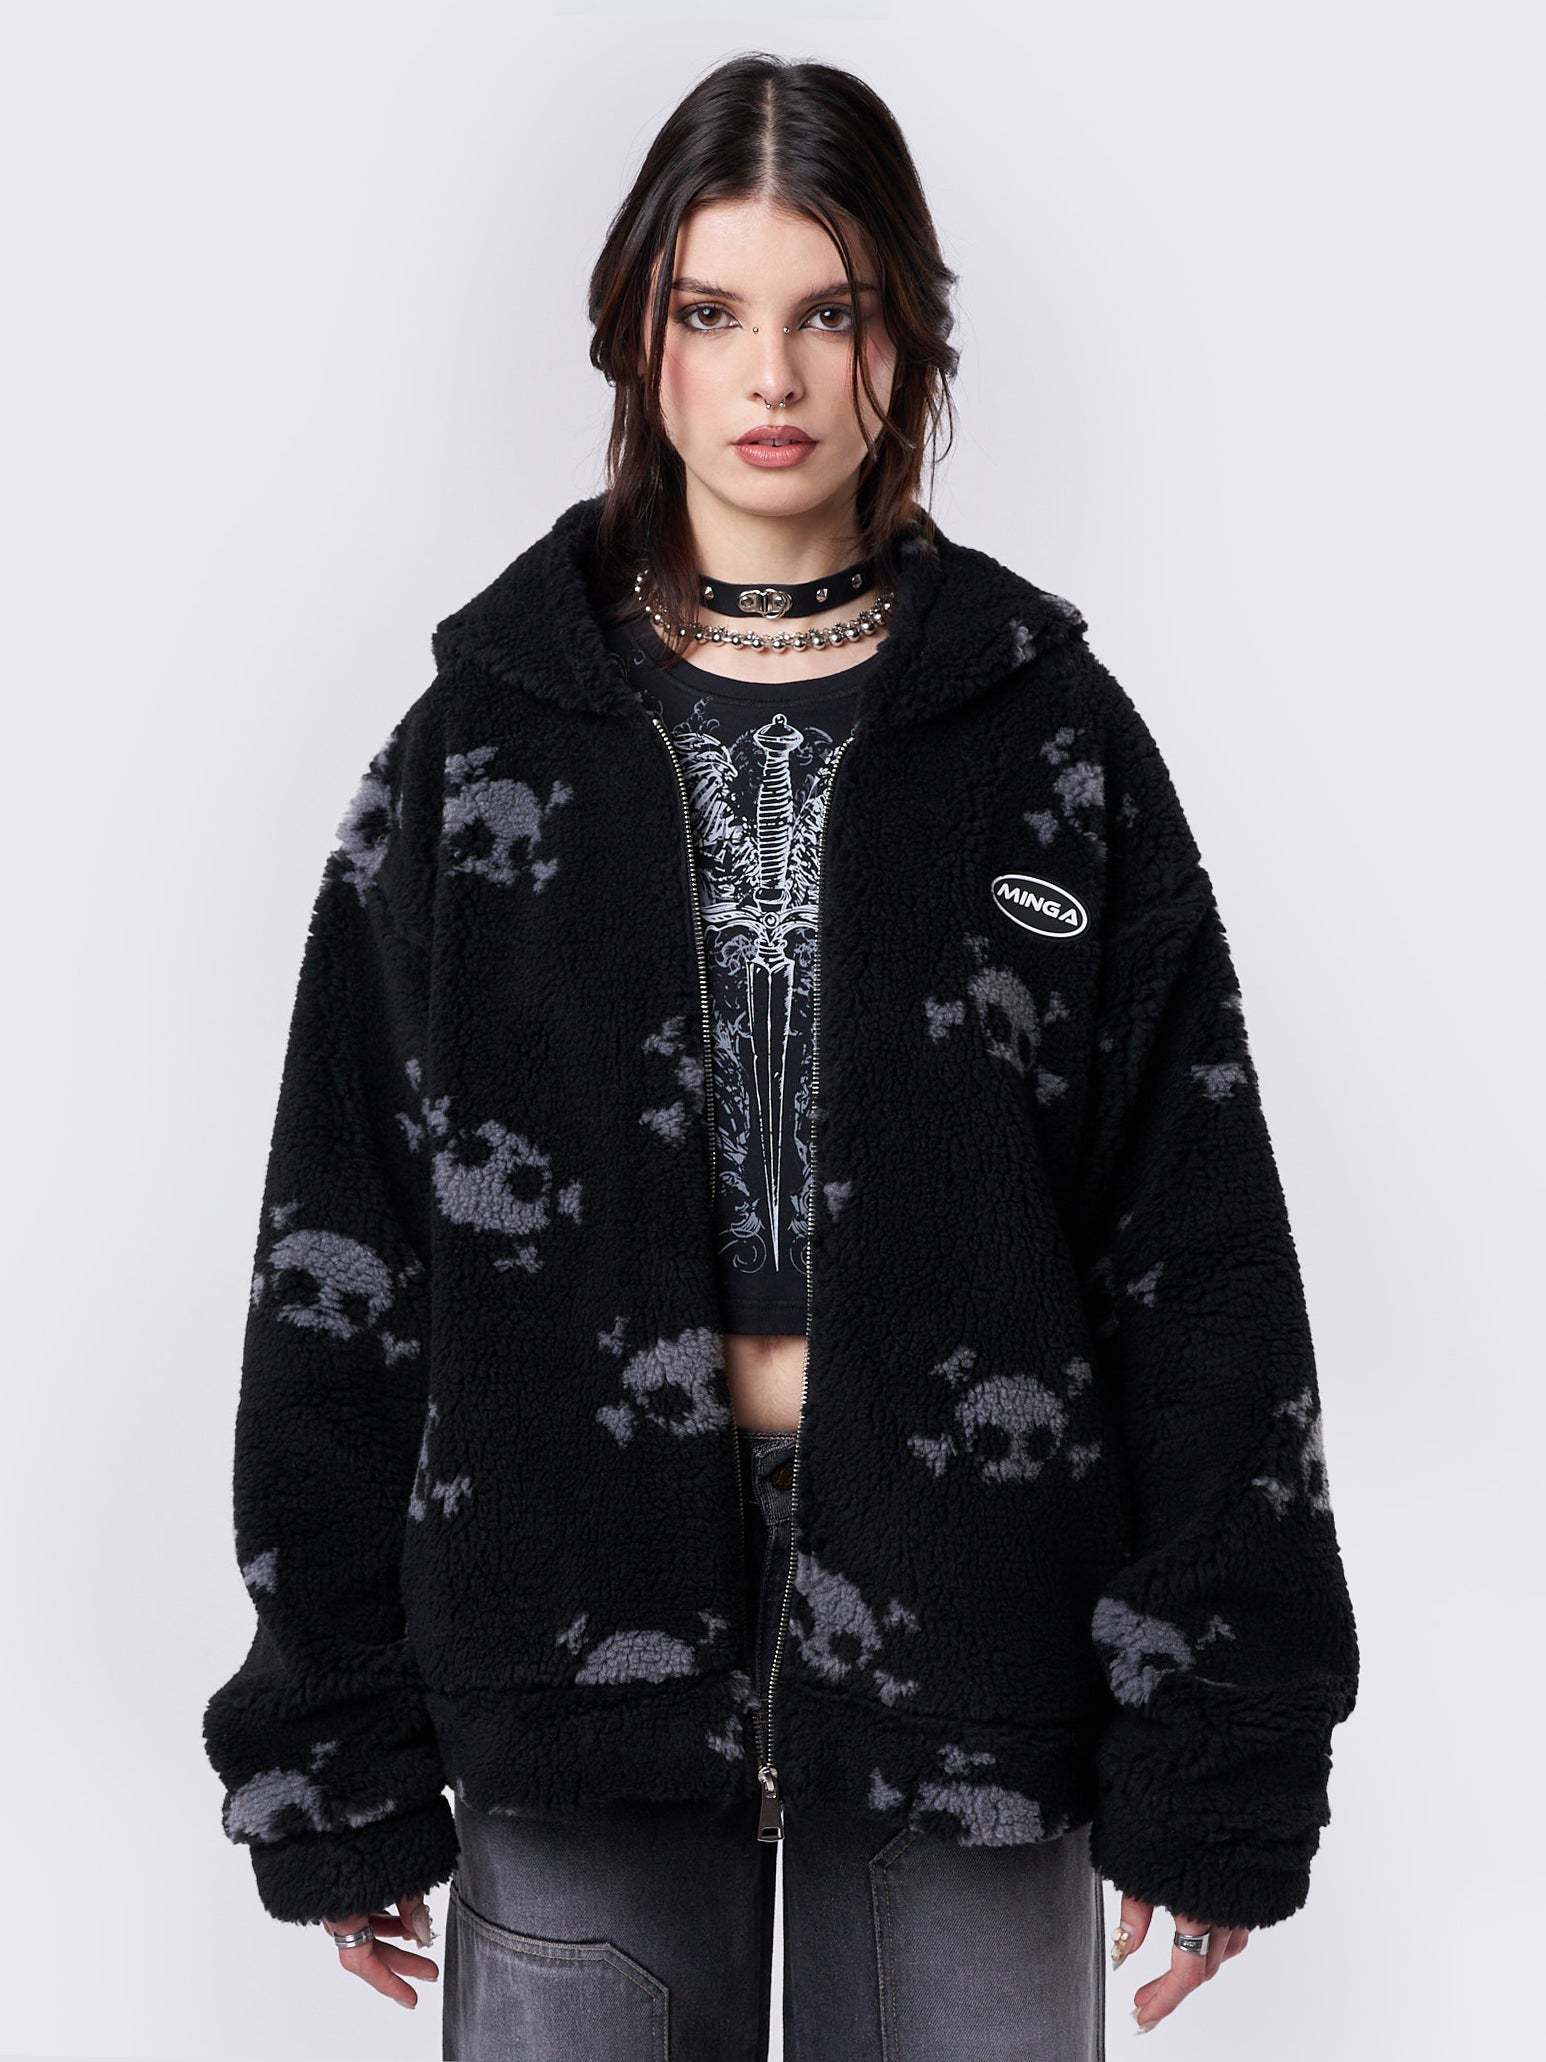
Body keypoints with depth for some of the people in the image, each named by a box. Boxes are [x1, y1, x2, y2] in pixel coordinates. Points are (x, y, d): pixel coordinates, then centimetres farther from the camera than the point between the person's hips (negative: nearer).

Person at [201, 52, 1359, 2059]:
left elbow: (1202, 1263, 1)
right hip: (580, 1604, 1)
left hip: (958, 1601, 0)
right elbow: (338, 1254, 4)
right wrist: (334, 1763, 1)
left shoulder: (1050, 736, 3)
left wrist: (1213, 1768, -3)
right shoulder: (487, 743, 4)